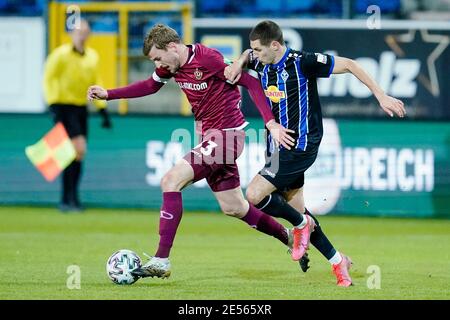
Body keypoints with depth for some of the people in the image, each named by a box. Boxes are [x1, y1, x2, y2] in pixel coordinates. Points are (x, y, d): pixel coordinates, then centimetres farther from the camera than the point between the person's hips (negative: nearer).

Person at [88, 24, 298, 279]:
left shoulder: (208, 58, -21)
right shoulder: (171, 65, 4)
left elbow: (251, 82, -19)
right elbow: (150, 86, 24)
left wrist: (271, 124, -24)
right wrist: (108, 94, 16)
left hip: (227, 135, -9)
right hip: (210, 136, 9)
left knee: (171, 181, -18)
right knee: (233, 208, 16)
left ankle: (161, 261, -19)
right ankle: (288, 237, 35)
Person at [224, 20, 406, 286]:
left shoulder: (302, 62, -18)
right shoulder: (262, 64, 2)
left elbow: (349, 65, -13)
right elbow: (248, 55, 27)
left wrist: (381, 97, -13)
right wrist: (239, 63, 2)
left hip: (300, 148, -8)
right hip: (279, 145, 8)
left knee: (254, 195, -17)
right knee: (296, 207, 11)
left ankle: (301, 224, 7)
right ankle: (338, 261, 24)